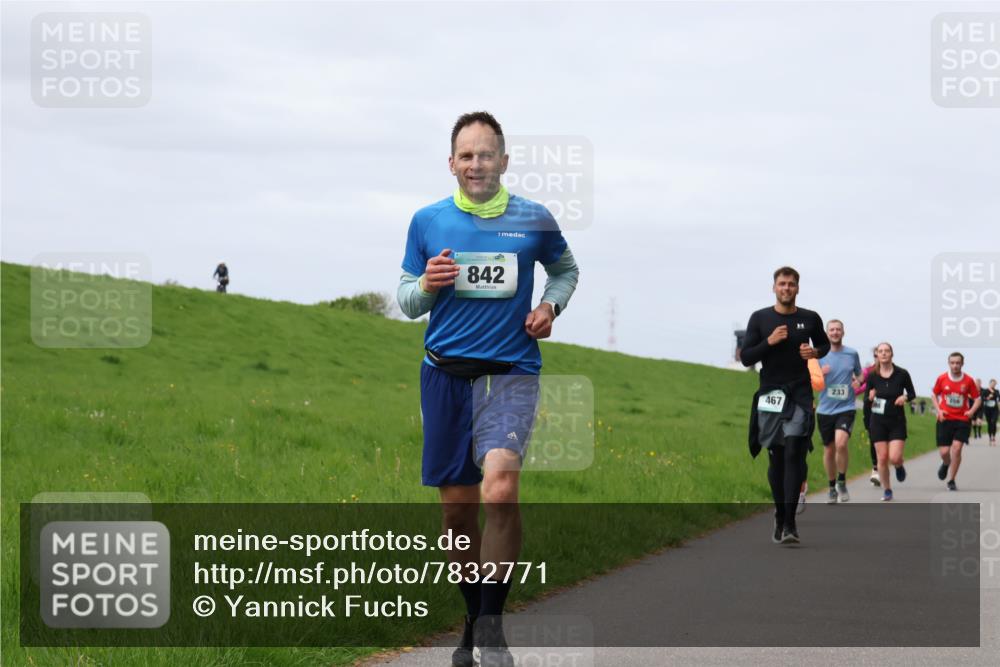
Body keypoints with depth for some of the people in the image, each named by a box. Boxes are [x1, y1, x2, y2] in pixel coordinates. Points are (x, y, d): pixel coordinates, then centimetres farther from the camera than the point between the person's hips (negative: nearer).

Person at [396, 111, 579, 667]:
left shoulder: (533, 221, 2)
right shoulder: (428, 221, 5)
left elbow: (566, 269, 22)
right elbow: (406, 300, 12)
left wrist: (550, 306, 2)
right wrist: (426, 286, -10)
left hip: (510, 372, -2)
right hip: (445, 371, 2)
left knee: (499, 485, -25)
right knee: (457, 507, 7)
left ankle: (491, 621, -14)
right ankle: (473, 621, 26)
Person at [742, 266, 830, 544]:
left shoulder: (810, 319, 5)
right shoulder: (760, 318, 3)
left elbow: (824, 344, 24)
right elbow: (746, 358, 1)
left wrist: (816, 352, 1)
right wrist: (769, 342, -14)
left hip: (800, 396, -1)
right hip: (769, 396, 1)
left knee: (794, 453, -13)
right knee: (776, 458, 6)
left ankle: (790, 522, -17)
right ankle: (780, 515, 21)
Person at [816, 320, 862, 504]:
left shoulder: (852, 354, 3)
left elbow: (859, 374, 20)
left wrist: (858, 382, -3)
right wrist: (819, 374, -17)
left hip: (846, 408, -2)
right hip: (825, 410, 2)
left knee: (841, 443, -23)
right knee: (829, 450, 9)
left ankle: (842, 482, -4)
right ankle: (832, 488, 27)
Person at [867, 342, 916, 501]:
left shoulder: (902, 374, -6)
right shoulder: (872, 376, -2)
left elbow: (912, 394, 5)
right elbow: (867, 398, 7)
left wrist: (905, 397, -16)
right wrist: (870, 397, -15)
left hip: (897, 422, -1)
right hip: (878, 421, 1)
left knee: (895, 458, -12)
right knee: (882, 458, -1)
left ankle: (899, 467, 25)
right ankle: (886, 490, 17)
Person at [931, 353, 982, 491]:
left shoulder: (968, 381, -3)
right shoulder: (942, 379, -1)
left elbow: (977, 399, 6)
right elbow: (934, 395, 13)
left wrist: (972, 411, -13)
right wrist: (938, 410, -2)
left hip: (962, 419, -1)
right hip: (945, 419, 1)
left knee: (956, 448, -14)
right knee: (944, 452, -3)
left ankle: (951, 481, 1)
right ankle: (946, 464, 36)